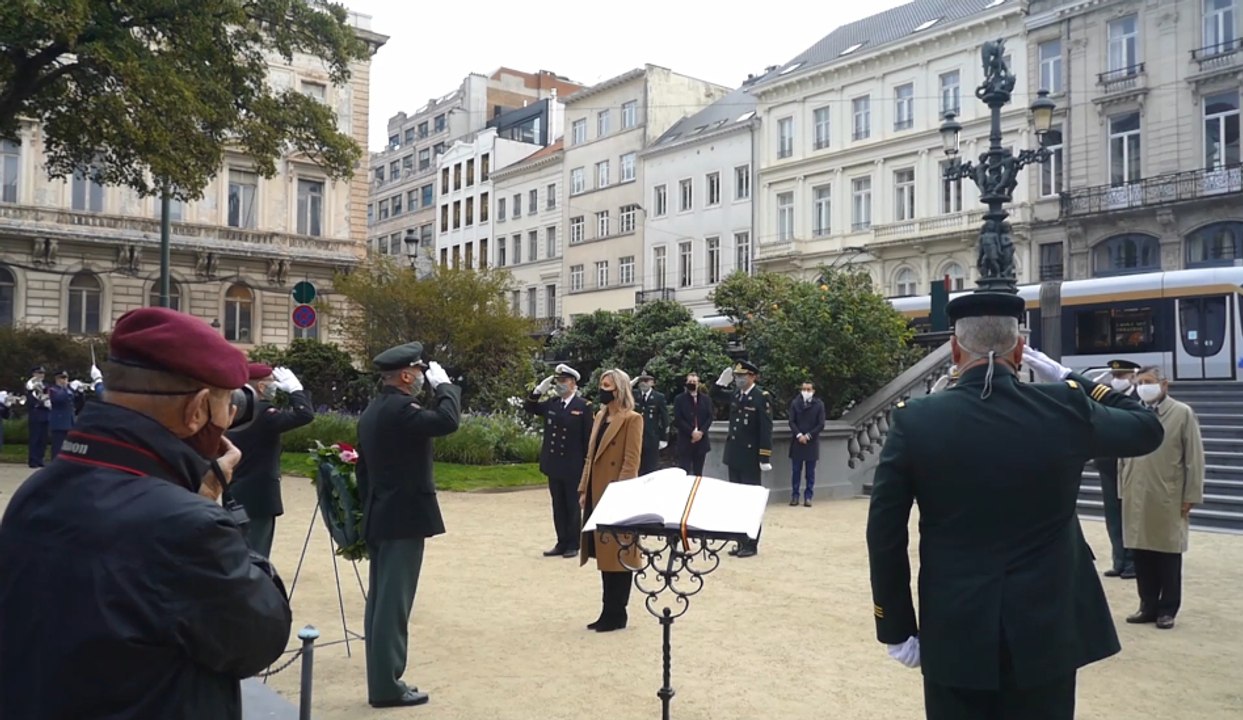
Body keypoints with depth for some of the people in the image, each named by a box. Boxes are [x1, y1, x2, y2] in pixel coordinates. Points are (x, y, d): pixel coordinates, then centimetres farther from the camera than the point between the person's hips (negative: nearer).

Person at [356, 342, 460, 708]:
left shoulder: (372, 410, 14)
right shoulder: (400, 408, -17)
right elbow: (448, 420, -29)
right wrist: (443, 384, -13)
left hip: (379, 518, 10)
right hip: (404, 519, -10)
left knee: (379, 601, 12)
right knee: (393, 603, -4)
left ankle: (380, 681, 21)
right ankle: (387, 686, 3)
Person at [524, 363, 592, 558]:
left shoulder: (583, 407, -8)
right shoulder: (551, 404, 6)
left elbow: (588, 437, -8)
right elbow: (528, 408, 15)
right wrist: (539, 390, -1)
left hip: (573, 466, -5)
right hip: (554, 464, 5)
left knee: (572, 506, 5)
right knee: (558, 506, 11)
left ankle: (573, 545, 14)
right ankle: (562, 543, 20)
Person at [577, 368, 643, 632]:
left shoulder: (632, 419, -10)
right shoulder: (600, 416, 14)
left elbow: (631, 461, -16)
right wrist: (584, 489, 12)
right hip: (597, 494, 8)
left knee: (619, 555, 1)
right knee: (605, 554, 13)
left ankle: (617, 614, 10)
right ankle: (608, 611, 22)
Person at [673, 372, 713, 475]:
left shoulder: (706, 399, 11)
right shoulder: (679, 399, 1)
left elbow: (709, 418, 4)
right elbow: (678, 420, -6)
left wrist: (701, 432, -11)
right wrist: (691, 432, -15)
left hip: (701, 440, 3)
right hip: (685, 441, -3)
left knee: (698, 474, 8)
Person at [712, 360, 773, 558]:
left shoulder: (762, 397, -12)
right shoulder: (735, 394, 7)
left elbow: (766, 429, -16)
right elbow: (715, 394, 26)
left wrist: (765, 458, -19)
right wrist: (723, 380, 6)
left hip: (750, 458, -7)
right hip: (734, 456, 7)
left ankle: (751, 544, 9)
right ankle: (741, 541, 21)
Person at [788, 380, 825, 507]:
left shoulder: (819, 404, 1)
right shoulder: (795, 403, 4)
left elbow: (821, 425, -2)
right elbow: (791, 422, 1)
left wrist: (808, 436, -10)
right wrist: (799, 435, -12)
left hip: (812, 443, -1)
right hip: (797, 442, 1)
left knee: (810, 472, 3)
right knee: (795, 471, 4)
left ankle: (808, 497, 8)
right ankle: (794, 496, 10)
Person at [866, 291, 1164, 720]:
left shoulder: (914, 421, -10)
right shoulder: (1065, 409, -8)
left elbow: (884, 538, -8)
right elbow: (1147, 429, 13)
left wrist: (897, 629, 3)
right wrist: (1068, 379, 15)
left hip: (953, 636, -1)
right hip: (1046, 633, 1)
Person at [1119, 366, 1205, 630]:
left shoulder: (1182, 413, -1)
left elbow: (1194, 458, -3)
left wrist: (1190, 496, -6)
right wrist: (1123, 489, 8)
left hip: (1168, 498, -3)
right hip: (1136, 497, 3)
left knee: (1168, 555, 7)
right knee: (1140, 554, 8)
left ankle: (1167, 609, 18)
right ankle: (1148, 606, 20)